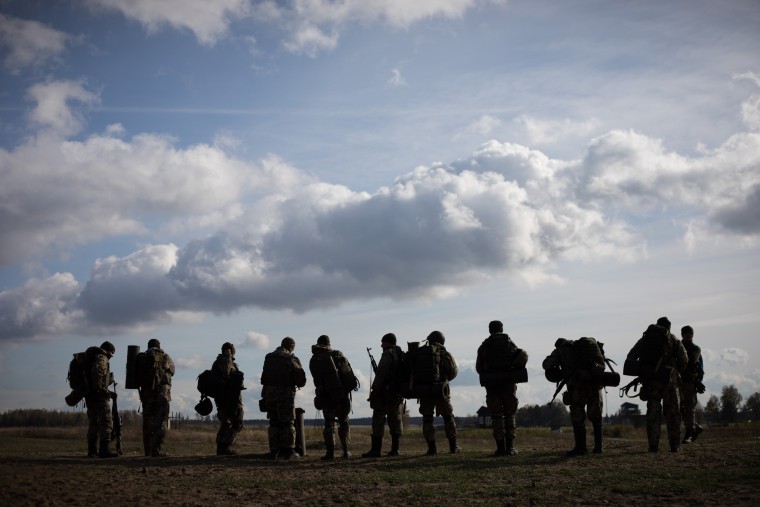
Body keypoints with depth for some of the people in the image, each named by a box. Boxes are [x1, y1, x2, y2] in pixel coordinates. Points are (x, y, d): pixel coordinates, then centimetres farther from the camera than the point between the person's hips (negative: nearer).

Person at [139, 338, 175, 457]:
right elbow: (172, 370, 19)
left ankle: (147, 451, 13)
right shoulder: (165, 357, 6)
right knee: (161, 422, -2)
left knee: (147, 422, 11)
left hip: (146, 393, 2)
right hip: (162, 393, -2)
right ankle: (156, 450, -12)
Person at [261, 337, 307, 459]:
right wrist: (299, 384, 12)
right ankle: (288, 451, 1)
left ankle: (274, 451, 13)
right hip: (285, 394, -4)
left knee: (274, 423, 14)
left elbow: (264, 377, 9)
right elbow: (301, 380, -8)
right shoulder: (292, 359, -7)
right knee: (288, 423, 4)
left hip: (269, 393, 4)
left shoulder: (269, 358, 7)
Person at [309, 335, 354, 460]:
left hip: (326, 396, 0)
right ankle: (345, 451, 9)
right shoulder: (338, 355, 0)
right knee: (344, 422, 13)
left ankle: (330, 452, -2)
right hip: (342, 394, 0)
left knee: (329, 424, 8)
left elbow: (316, 380, 3)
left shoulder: (314, 360, 1)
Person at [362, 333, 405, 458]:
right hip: (398, 393, 8)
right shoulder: (402, 355, 15)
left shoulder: (388, 354, -11)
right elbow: (404, 375, 16)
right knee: (396, 420, 9)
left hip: (385, 392, -8)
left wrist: (374, 389, -13)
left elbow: (381, 374, -17)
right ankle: (395, 449, 7)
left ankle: (376, 450, -6)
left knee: (378, 420, -4)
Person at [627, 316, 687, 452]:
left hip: (649, 380, 2)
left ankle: (653, 446, 3)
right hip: (668, 380, -1)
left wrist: (640, 372, 15)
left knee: (653, 412, 7)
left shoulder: (645, 339, 12)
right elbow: (684, 360, -4)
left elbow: (630, 358, 5)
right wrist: (676, 371, 13)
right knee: (672, 412, 8)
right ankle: (674, 445, 5)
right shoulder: (674, 341, 7)